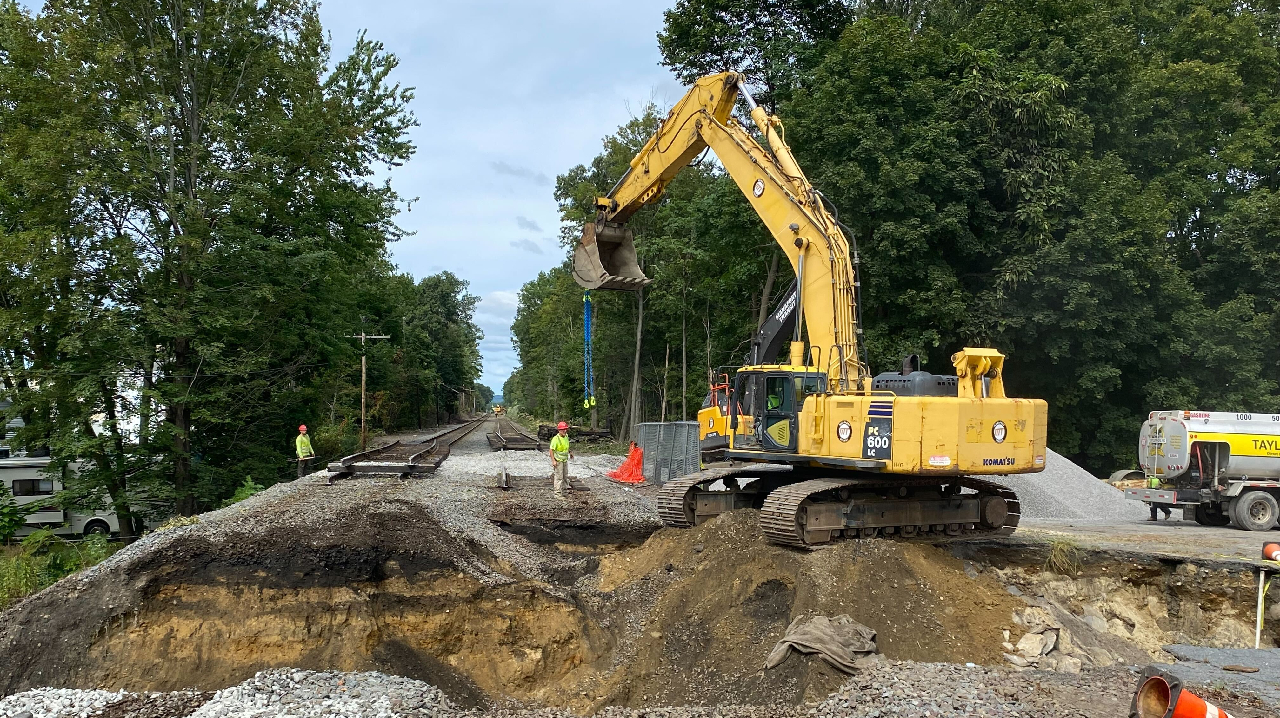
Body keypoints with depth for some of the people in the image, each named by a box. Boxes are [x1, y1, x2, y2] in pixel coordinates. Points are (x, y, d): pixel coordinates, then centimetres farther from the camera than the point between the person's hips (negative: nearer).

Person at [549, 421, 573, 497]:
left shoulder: (566, 437, 2)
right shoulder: (556, 439, -21)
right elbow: (551, 450, -18)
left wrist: (570, 452, 10)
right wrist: (553, 461, -23)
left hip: (565, 460, 8)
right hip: (558, 461, -8)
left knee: (565, 476, 15)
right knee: (558, 477, -4)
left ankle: (562, 491, 28)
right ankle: (558, 493, 2)